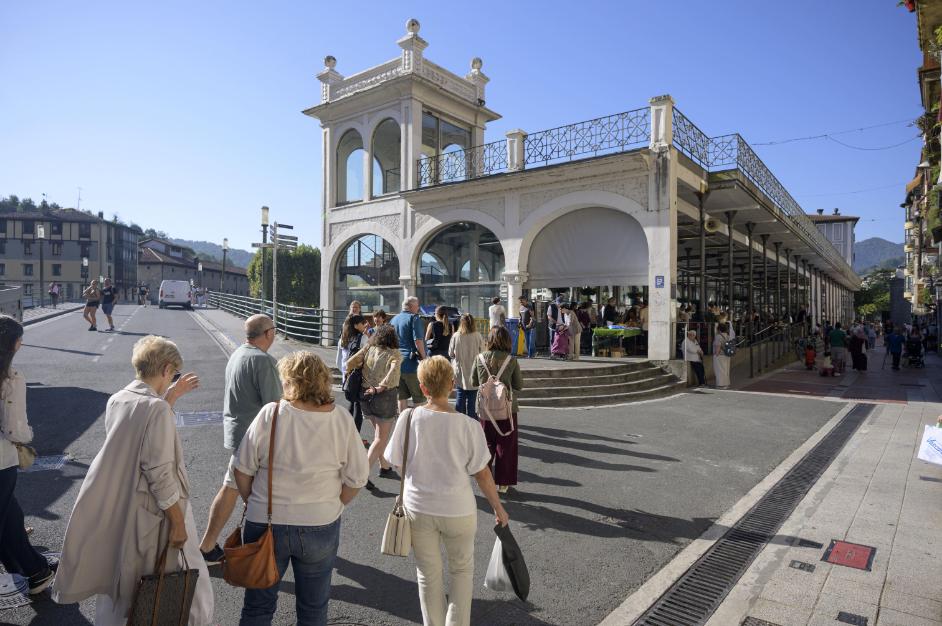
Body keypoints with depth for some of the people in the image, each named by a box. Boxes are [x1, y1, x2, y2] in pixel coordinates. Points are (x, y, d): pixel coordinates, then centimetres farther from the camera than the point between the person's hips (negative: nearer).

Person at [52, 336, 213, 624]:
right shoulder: (157, 408, -22)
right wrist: (178, 522, -16)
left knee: (114, 583, 25)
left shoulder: (116, 401, 0)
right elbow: (159, 473, -23)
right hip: (152, 514, -8)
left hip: (112, 514, 8)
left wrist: (170, 397, 15)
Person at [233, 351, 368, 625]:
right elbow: (356, 479, -7)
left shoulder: (270, 414, -15)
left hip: (267, 523, 0)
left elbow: (242, 470, -7)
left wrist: (254, 503, 10)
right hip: (321, 526, 1)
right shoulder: (341, 418, -11)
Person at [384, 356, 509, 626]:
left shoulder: (409, 418, -15)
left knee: (428, 574, 22)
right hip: (458, 510, -1)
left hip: (418, 509, 1)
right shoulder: (468, 426, -18)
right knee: (461, 570, 24)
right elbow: (482, 474, -10)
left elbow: (398, 464, -3)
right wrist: (498, 508, 5)